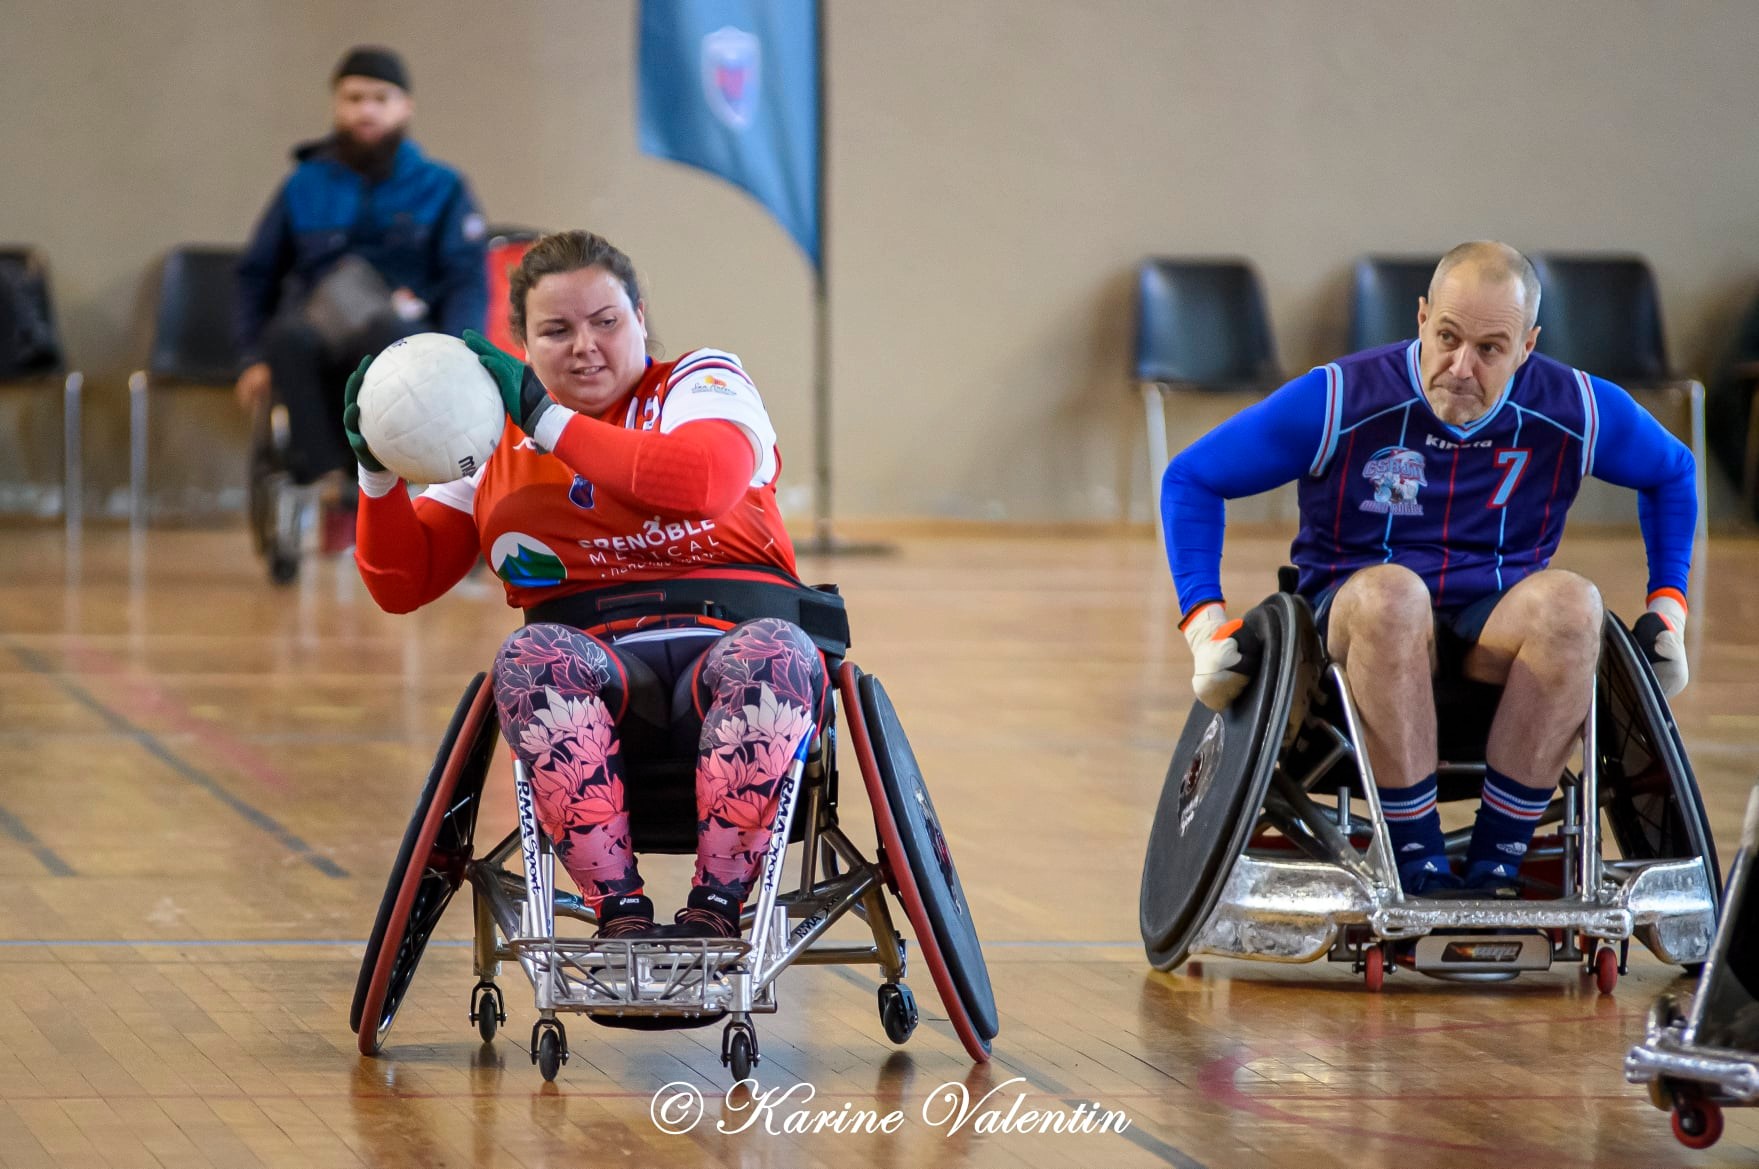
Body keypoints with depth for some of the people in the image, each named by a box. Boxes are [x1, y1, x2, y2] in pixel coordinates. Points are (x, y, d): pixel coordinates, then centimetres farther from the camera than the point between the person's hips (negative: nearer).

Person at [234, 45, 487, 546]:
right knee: (288, 334, -36)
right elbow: (257, 275, 19)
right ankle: (325, 476, -37)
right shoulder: (305, 187, 17)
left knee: (384, 330, -40)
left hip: (409, 340, -2)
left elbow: (469, 282, 2)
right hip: (322, 350, 2)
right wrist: (255, 358, 4)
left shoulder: (442, 188, 12)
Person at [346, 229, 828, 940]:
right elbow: (402, 583, 20)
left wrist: (549, 420, -12)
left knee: (775, 654, -37)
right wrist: (378, 473, 1)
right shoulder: (497, 442, 21)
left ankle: (715, 908, -33)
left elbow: (705, 483, -14)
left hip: (727, 644, -2)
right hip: (597, 670, 2)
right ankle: (619, 913, -34)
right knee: (531, 658, -33)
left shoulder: (703, 384, 10)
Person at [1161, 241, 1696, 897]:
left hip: (1498, 630, 2)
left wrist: (1667, 609, 11)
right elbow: (1190, 478, -1)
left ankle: (1496, 864, -29)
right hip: (1353, 621, -2)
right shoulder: (1341, 401, -8)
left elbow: (1672, 473, 21)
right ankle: (1417, 864, -33)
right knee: (1391, 595, -40)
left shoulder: (1576, 411, -1)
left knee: (1571, 603, -33)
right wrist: (1207, 622, -10)